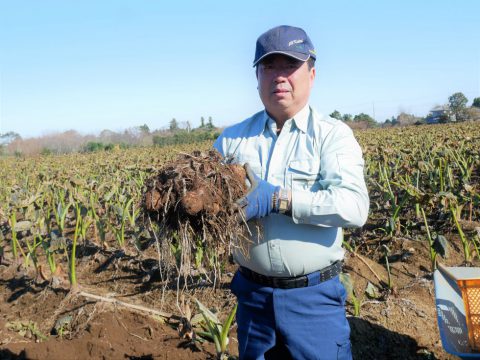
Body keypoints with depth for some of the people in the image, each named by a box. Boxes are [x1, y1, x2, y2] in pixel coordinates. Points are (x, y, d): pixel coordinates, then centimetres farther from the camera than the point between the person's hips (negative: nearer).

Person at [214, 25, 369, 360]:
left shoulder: (333, 134, -7)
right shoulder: (231, 139, 4)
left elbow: (355, 206, -21)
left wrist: (278, 199, -25)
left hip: (314, 296, -3)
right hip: (252, 293, 4)